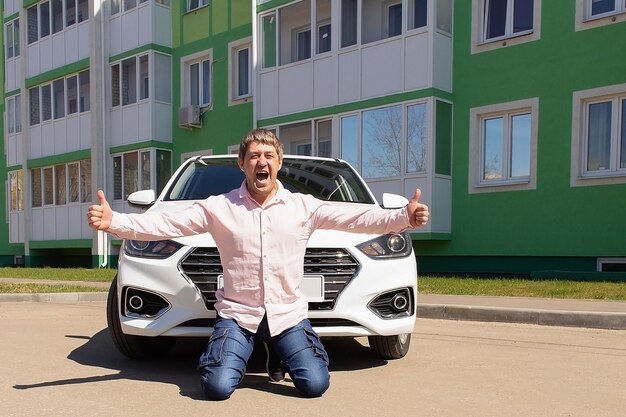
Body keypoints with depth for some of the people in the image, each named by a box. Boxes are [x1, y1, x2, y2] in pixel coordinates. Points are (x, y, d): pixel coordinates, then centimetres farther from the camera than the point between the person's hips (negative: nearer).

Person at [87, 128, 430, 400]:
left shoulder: (304, 206, 0)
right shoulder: (218, 207, -2)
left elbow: (357, 216, -7)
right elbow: (164, 223, -8)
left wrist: (404, 218, -21)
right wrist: (114, 222, -23)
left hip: (288, 314, 1)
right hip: (237, 314, -1)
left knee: (315, 385, -12)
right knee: (218, 387, -17)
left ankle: (281, 357, 23)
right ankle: (237, 355, 20)